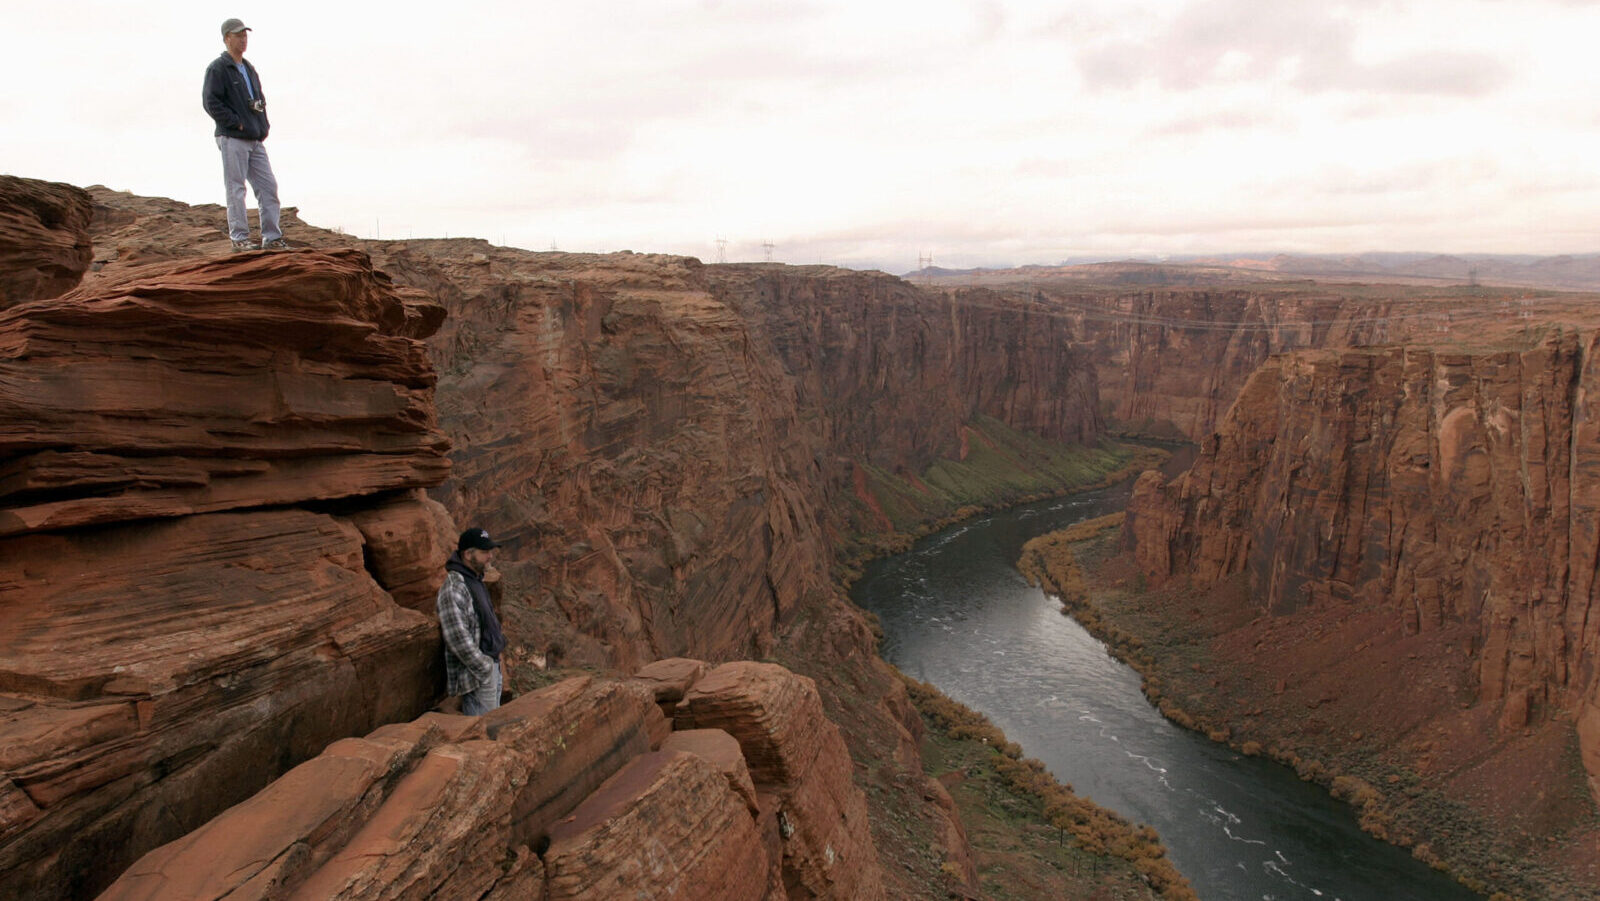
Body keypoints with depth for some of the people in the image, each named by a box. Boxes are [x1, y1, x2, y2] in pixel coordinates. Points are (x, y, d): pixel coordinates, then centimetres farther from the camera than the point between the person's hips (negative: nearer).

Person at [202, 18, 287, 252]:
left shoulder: (249, 68, 20)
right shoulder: (217, 68, -4)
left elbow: (260, 99, 26)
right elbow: (210, 102, -12)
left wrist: (263, 127, 11)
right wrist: (237, 124, -15)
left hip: (255, 139, 8)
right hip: (232, 138, -8)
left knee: (269, 186, 4)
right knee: (236, 190, -4)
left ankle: (272, 238, 7)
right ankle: (239, 239, 0)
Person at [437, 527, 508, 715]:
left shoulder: (475, 580, 10)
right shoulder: (454, 588, -21)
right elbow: (458, 638, -25)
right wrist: (484, 668, -21)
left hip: (491, 664, 10)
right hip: (475, 671, -10)